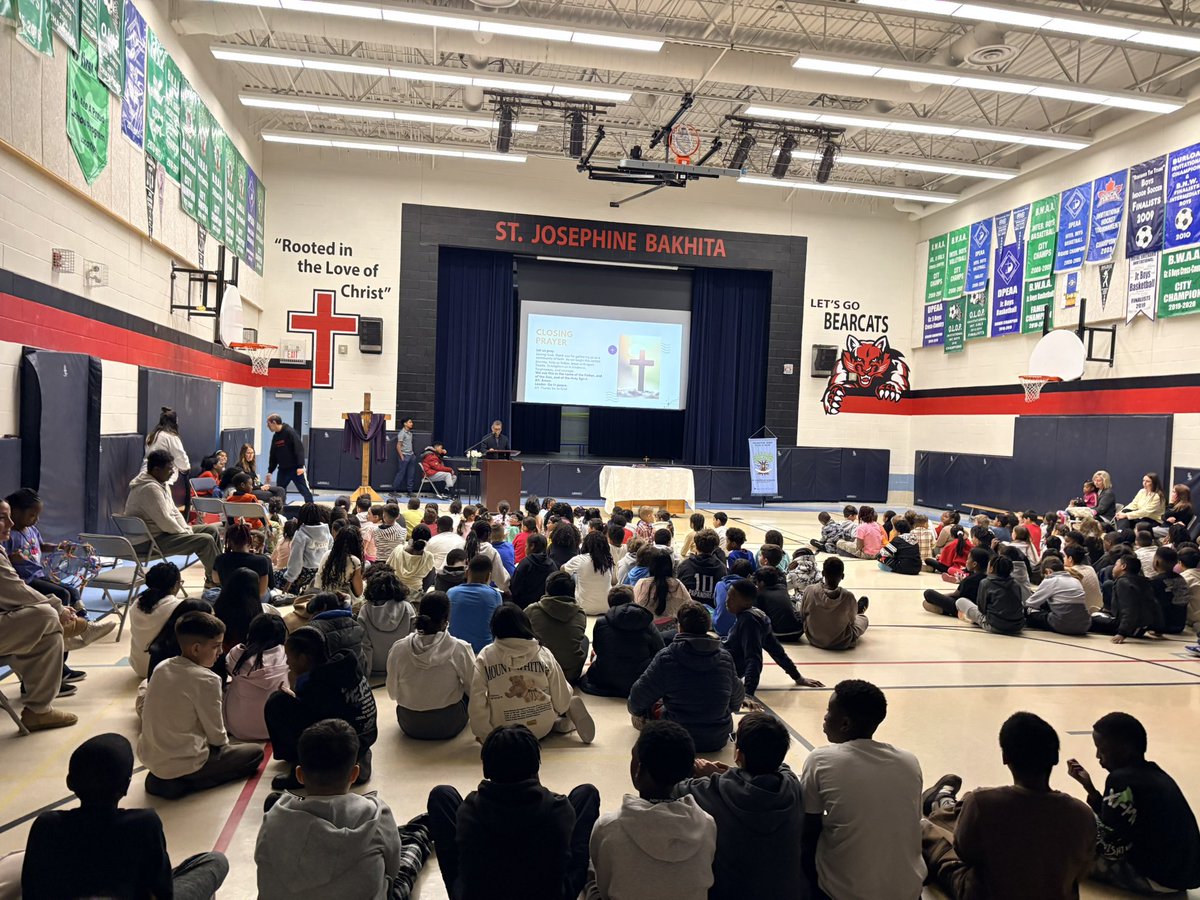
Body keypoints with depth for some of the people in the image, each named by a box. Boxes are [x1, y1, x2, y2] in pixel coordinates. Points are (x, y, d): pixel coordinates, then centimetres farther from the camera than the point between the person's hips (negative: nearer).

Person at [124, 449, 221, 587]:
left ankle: (212, 578, 12)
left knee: (212, 529, 9)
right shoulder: (150, 488, -24)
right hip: (154, 540, -11)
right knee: (206, 540, -22)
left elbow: (174, 511, 15)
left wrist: (187, 529, 2)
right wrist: (185, 533, -12)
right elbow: (164, 522, -26)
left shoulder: (160, 483, 10)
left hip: (164, 531, 11)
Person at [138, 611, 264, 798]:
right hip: (183, 765, -8)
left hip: (149, 757, 8)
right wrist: (224, 743, 11)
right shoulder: (206, 680, -20)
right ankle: (183, 783, -5)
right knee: (255, 753, 6)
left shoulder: (161, 668, 1)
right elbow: (216, 734, -13)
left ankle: (164, 778, 10)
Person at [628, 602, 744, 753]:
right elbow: (737, 697, 11)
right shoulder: (725, 656, -4)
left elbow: (639, 696, -6)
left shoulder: (666, 657, -15)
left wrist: (636, 711, 18)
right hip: (719, 740, 4)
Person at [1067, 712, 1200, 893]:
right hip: (1185, 870, 9)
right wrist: (1089, 787, 8)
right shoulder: (1152, 773, 7)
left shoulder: (1122, 779, -22)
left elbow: (1111, 848, -18)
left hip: (1159, 878, -9)